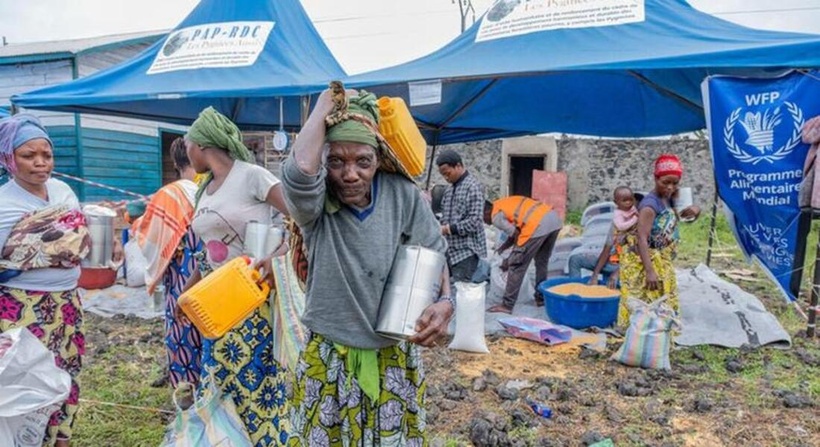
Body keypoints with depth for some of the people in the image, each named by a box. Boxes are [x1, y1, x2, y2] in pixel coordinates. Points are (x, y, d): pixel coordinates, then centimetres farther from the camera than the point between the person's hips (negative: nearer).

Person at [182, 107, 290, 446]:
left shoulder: (251, 176, -11)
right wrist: (188, 291, 20)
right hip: (217, 301, 8)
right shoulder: (205, 190, 13)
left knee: (256, 380, 0)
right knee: (219, 383, 12)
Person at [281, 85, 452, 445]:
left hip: (394, 357, 2)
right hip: (328, 359, -1)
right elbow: (301, 169, -37)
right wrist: (327, 101, -25)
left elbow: (433, 255, 0)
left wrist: (444, 301, -19)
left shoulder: (403, 195, -9)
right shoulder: (315, 205, -15)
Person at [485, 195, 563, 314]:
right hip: (554, 217, 9)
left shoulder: (496, 216, 3)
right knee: (542, 261, 25)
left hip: (538, 225, -9)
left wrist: (509, 260, 13)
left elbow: (517, 236, 0)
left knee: (517, 265, 2)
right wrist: (502, 248, 34)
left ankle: (507, 305, 7)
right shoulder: (504, 203, 28)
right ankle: (541, 298, 35)